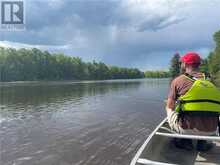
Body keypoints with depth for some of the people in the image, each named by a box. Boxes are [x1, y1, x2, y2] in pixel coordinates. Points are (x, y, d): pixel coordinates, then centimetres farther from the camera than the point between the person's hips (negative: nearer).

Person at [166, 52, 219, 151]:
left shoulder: (177, 81, -4)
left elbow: (170, 106, 0)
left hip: (187, 129, -3)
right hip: (211, 130, 4)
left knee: (169, 110, 23)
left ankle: (185, 141, 17)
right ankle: (202, 143, 23)